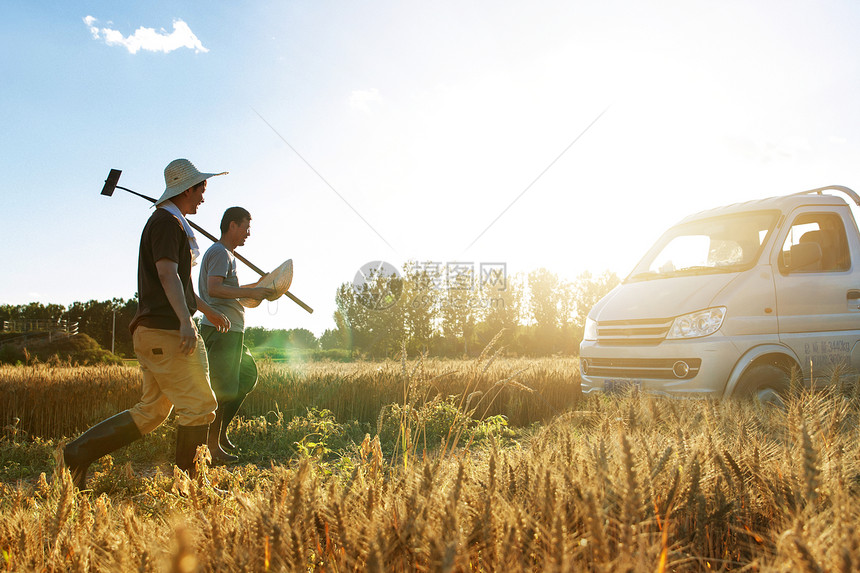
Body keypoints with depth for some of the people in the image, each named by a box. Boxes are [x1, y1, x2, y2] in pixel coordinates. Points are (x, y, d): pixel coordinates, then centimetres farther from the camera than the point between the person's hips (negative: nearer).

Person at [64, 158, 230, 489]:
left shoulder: (173, 223, 24)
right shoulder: (166, 221, -7)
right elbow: (167, 274, -21)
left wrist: (206, 310, 37)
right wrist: (185, 321, -31)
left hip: (155, 331, 10)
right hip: (166, 329, -10)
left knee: (151, 412, 9)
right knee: (199, 406, -4)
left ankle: (79, 452, 7)